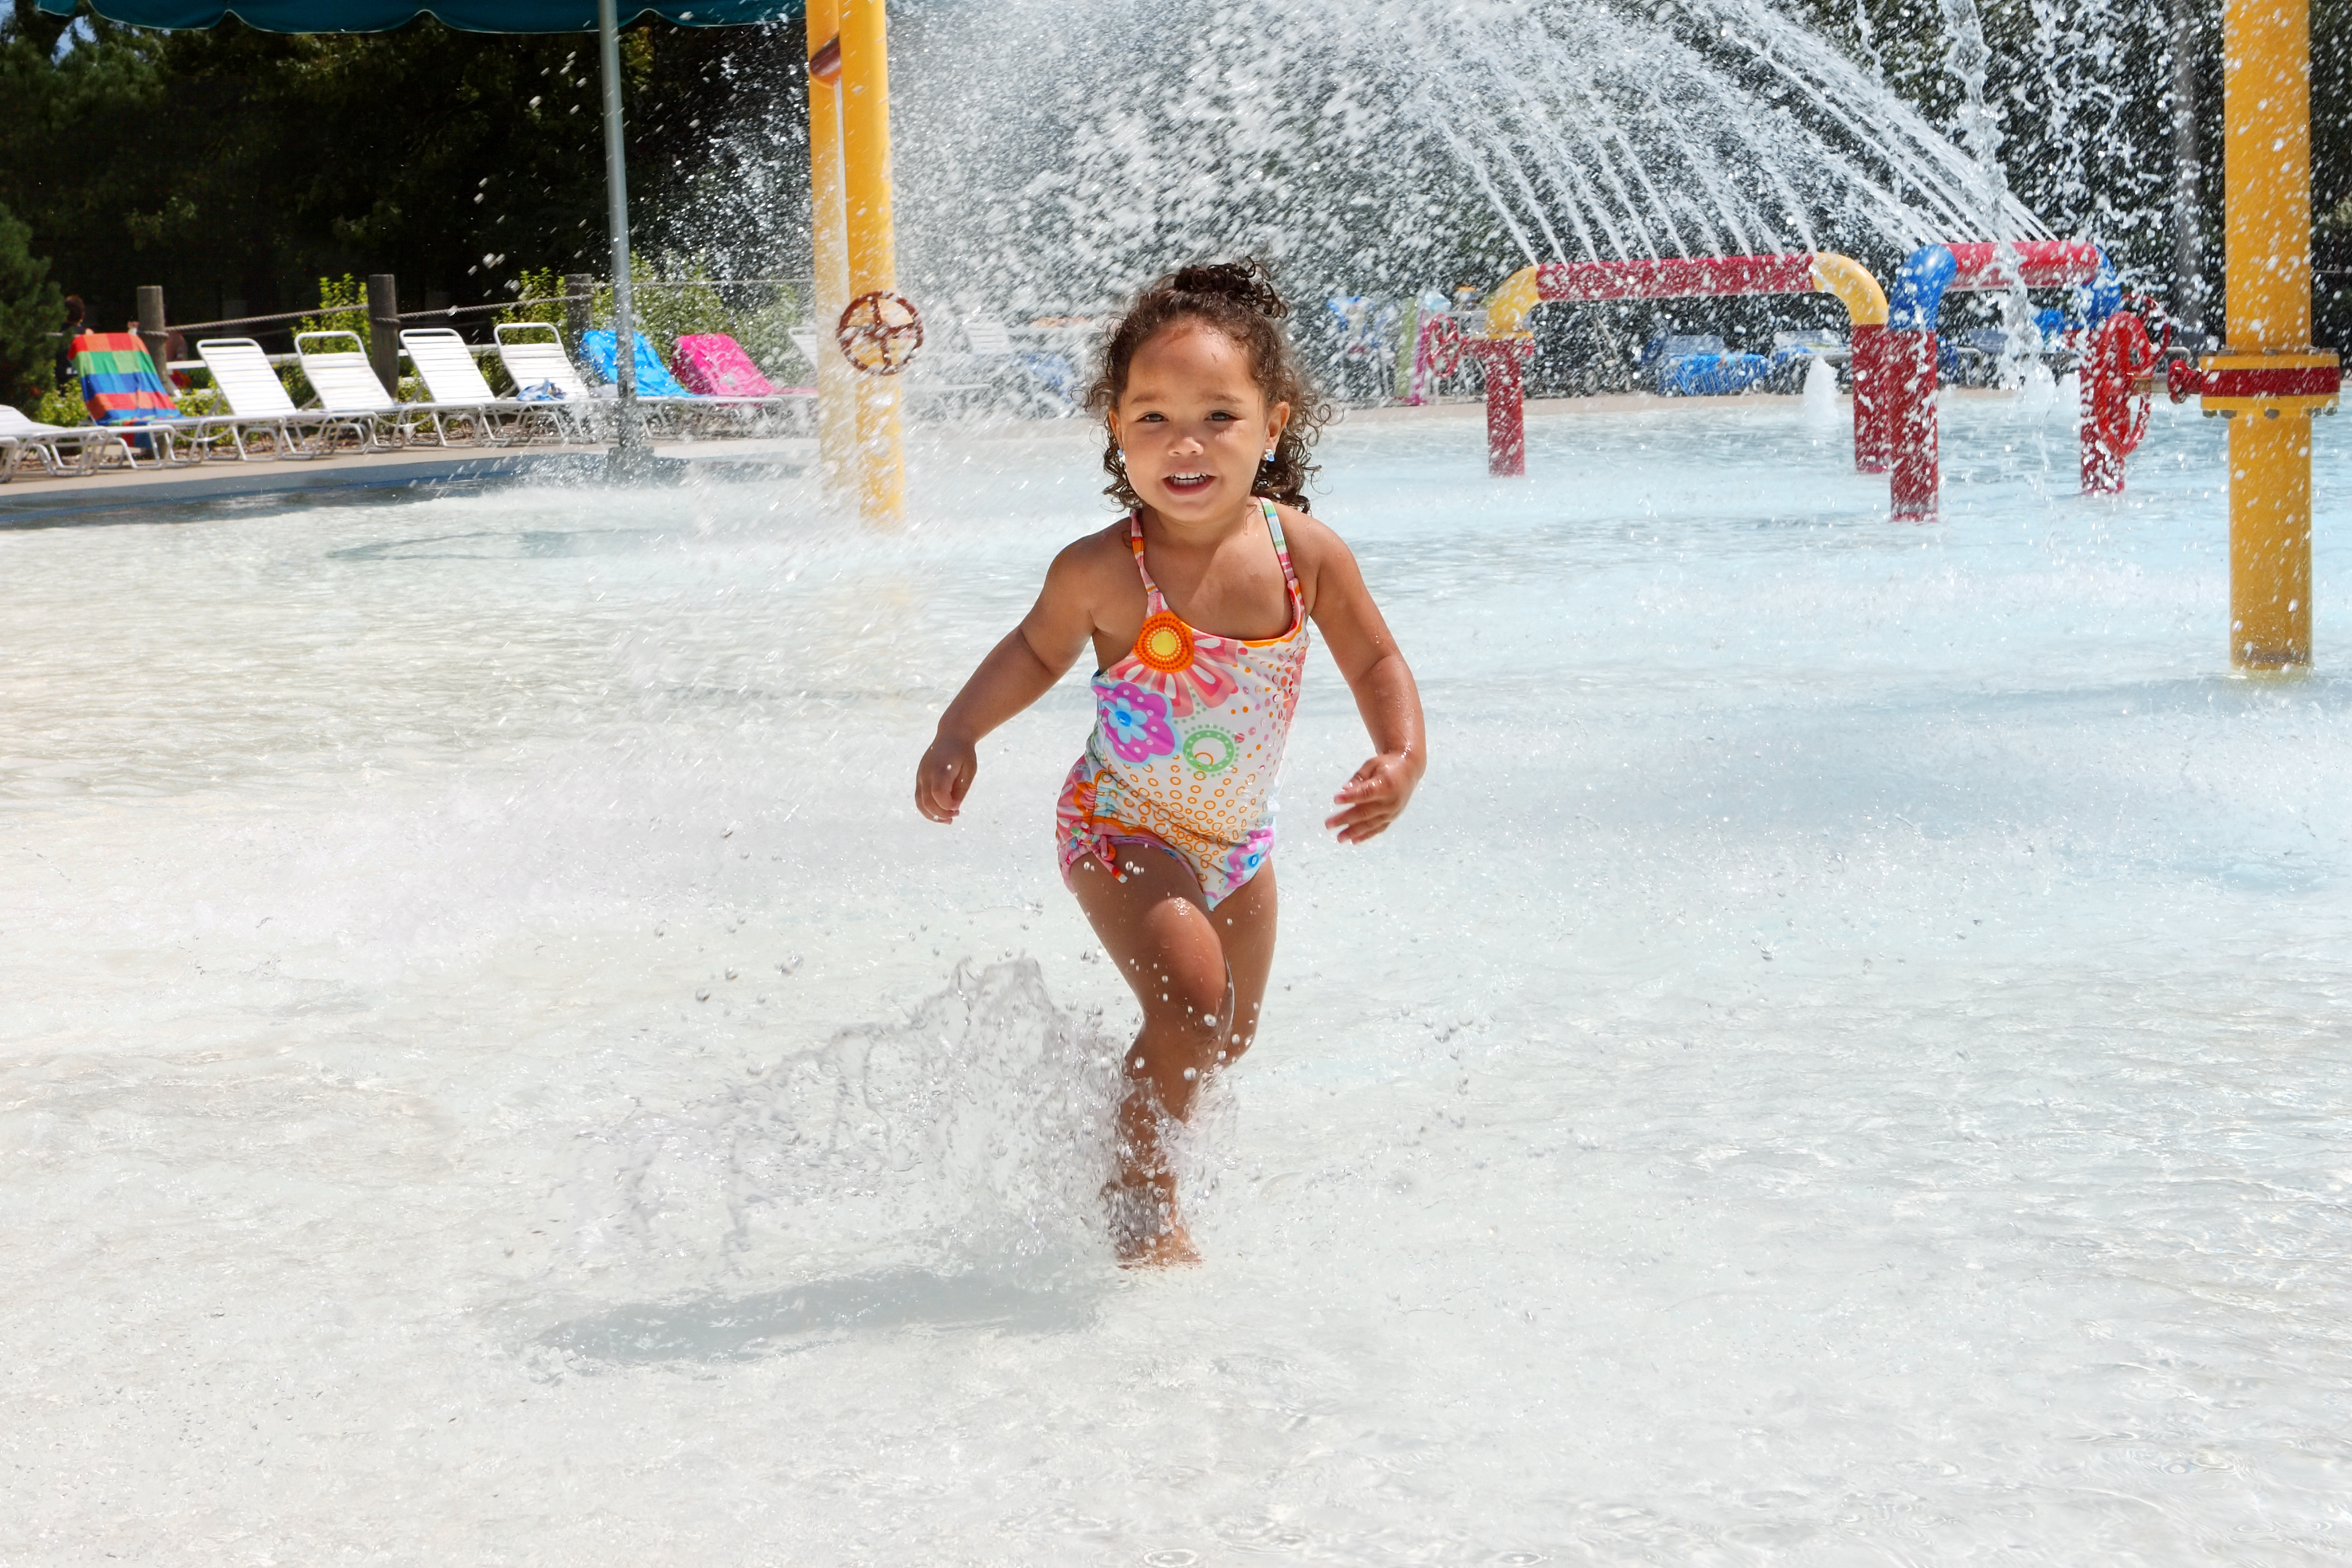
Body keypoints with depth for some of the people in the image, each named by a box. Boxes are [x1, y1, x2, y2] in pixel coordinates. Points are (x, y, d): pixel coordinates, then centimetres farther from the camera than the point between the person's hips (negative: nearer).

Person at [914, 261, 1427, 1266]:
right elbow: (1037, 651, -2)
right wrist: (958, 733, -13)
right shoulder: (1102, 571, -23)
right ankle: (1140, 1199, -2)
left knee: (1233, 1031, 19)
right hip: (1120, 827, -5)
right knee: (1190, 998, -23)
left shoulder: (1305, 552, -17)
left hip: (1237, 839, 5)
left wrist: (1403, 757, -18)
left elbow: (1376, 663, -2)